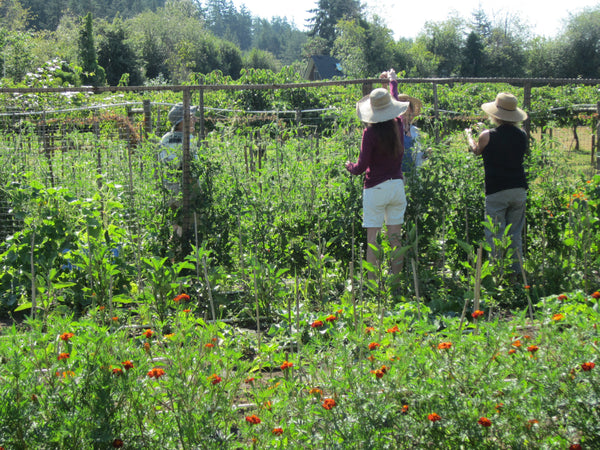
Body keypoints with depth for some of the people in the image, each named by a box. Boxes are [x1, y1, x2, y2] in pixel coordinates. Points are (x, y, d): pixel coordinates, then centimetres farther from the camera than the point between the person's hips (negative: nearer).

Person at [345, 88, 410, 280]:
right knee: (395, 238, 9)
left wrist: (348, 166, 10)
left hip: (375, 189, -5)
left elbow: (361, 167, -13)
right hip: (397, 186, 5)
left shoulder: (371, 132, -12)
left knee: (372, 239, -1)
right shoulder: (398, 126, 1)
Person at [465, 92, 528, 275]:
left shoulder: (488, 136, -9)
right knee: (515, 235, 13)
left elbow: (476, 150, 12)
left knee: (495, 235, 3)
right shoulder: (522, 135, 3)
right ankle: (516, 272, 16)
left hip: (496, 192, -4)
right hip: (519, 191, 4)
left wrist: (469, 135, 36)